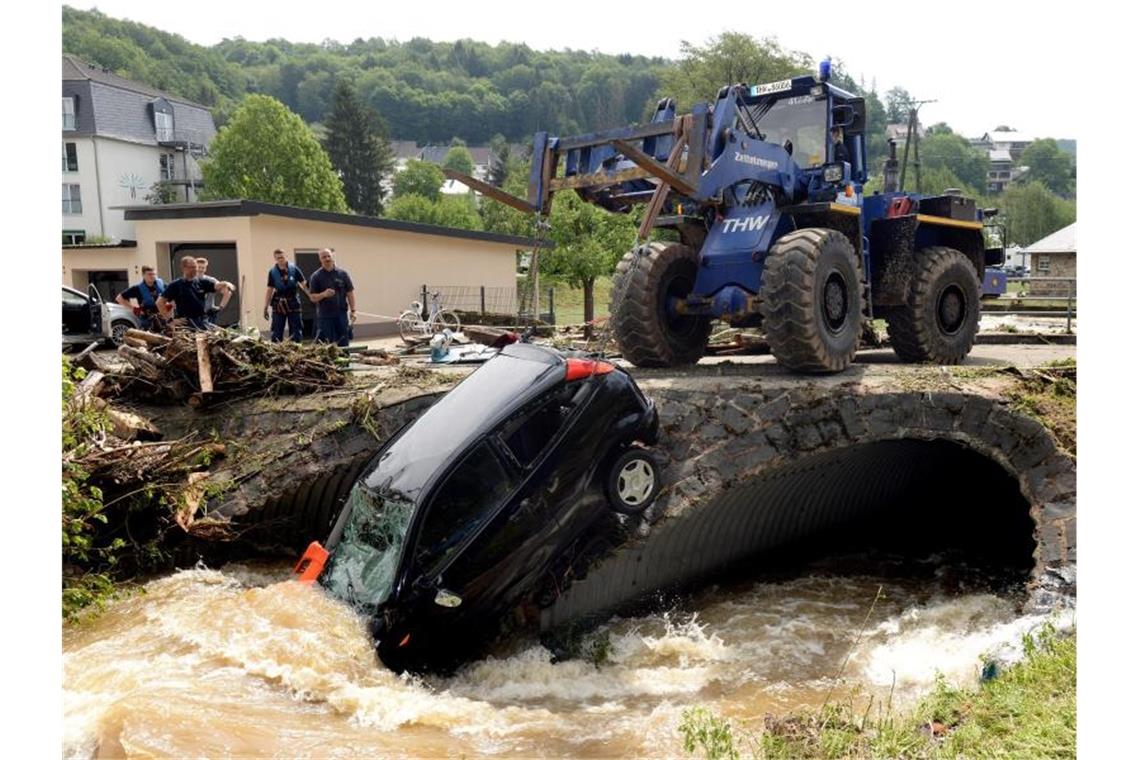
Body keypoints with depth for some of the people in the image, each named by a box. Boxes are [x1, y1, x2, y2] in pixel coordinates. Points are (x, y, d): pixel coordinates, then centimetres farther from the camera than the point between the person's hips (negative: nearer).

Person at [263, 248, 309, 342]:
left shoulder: (293, 268, -4)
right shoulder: (272, 271, -1)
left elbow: (303, 284, -2)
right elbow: (269, 289, 4)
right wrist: (266, 308, 3)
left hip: (293, 303, 0)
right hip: (279, 305, 0)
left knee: (296, 330, 6)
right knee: (276, 332, 1)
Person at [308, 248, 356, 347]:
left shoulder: (342, 274, 4)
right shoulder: (315, 276, 0)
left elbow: (350, 293, 6)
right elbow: (312, 297, -1)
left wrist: (353, 310, -2)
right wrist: (323, 294, -20)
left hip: (341, 314, 2)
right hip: (325, 316, -1)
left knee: (343, 344, 5)